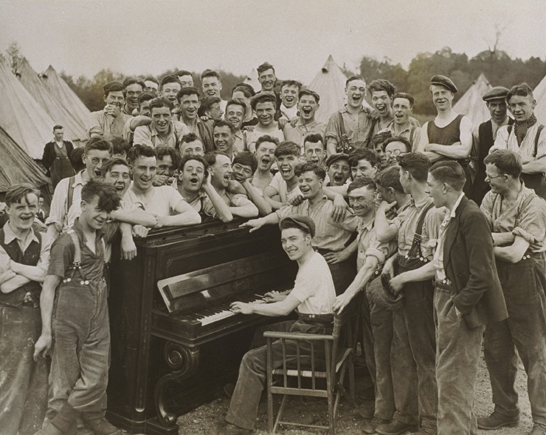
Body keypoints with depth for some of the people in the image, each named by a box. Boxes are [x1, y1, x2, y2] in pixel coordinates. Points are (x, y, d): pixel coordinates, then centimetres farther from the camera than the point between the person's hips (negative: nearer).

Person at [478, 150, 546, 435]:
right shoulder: (491, 198, 5)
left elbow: (515, 254, -22)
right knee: (495, 349, 13)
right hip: (496, 275, 7)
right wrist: (511, 234, -17)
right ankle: (505, 411, 29)